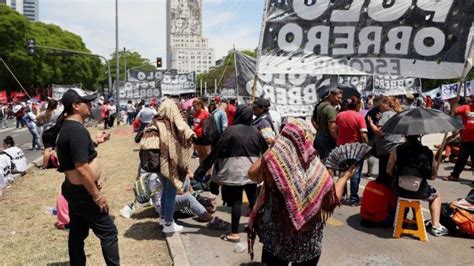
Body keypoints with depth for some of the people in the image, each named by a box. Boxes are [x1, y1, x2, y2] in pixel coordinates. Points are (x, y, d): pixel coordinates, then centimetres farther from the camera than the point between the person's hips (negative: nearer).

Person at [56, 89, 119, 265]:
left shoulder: (67, 127, 8)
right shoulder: (77, 129, -24)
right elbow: (82, 168, -27)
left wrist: (95, 142, 13)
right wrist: (97, 195, -20)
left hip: (74, 190, 10)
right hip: (82, 192, -10)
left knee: (77, 233, 18)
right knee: (108, 232, -1)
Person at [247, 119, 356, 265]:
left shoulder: (274, 158, -18)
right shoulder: (316, 168, -13)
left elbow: (252, 174, -4)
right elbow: (334, 199, -5)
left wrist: (269, 151, 2)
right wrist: (345, 176, 11)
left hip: (276, 235, -1)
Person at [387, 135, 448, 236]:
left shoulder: (397, 150, -4)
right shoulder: (428, 152, 0)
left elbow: (389, 171, 1)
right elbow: (433, 176, 5)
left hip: (401, 191, 0)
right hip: (420, 192, 0)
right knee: (436, 196, 33)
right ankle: (436, 226, 28)